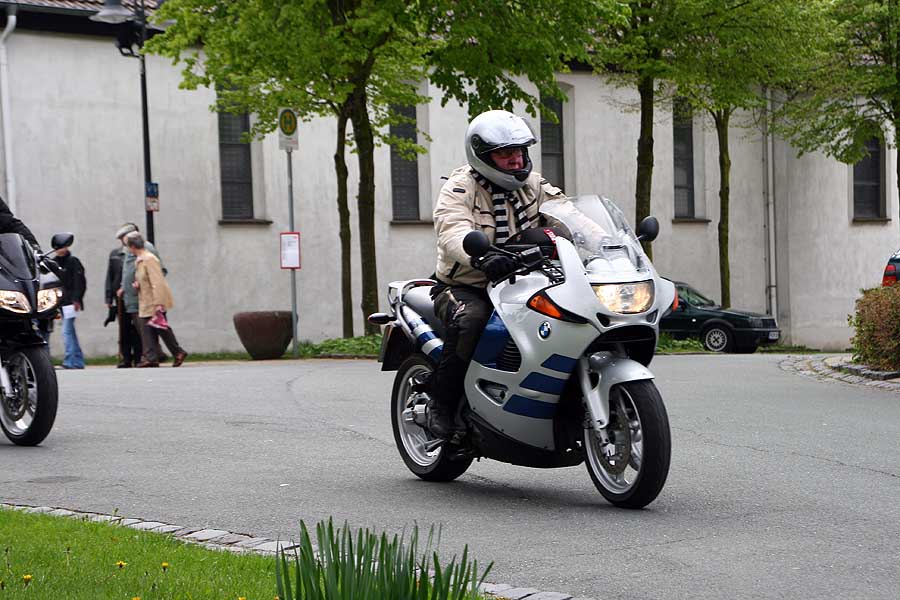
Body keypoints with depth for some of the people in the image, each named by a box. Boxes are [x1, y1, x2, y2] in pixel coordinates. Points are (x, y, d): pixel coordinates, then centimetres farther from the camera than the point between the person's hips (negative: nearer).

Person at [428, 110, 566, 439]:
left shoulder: (532, 184, 10)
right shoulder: (459, 189, -11)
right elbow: (453, 232, -30)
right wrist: (481, 256, -52)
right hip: (464, 286, -5)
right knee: (470, 320, -37)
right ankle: (441, 404, -21)